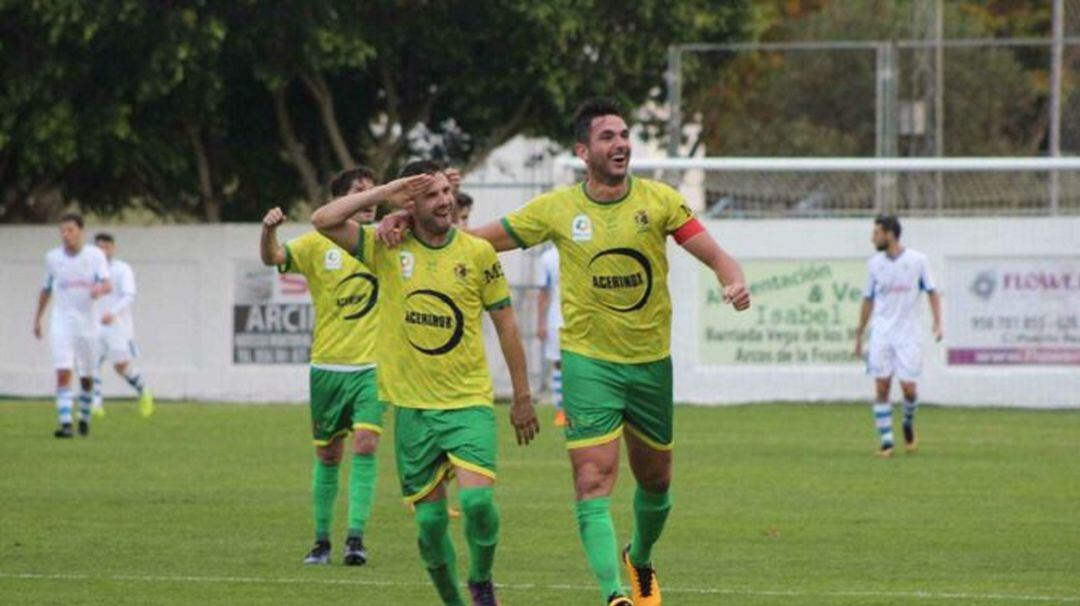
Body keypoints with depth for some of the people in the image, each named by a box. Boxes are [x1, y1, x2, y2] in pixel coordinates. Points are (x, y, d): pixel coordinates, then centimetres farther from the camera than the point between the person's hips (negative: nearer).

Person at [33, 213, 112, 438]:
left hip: (88, 324, 0)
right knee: (63, 373, -16)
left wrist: (100, 288, -39)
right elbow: (46, 289, 16)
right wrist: (37, 318, 20)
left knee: (86, 377, 11)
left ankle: (84, 417, 34)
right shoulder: (52, 257, 2)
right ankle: (65, 424, -21)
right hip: (61, 324, 0)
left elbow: (107, 284, -16)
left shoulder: (96, 255, -4)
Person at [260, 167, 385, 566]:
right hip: (328, 365, 0)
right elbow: (272, 258, -14)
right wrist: (269, 229, -36)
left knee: (365, 444, -16)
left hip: (371, 367, 0)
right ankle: (321, 540, 19)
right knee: (328, 454, 7)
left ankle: (356, 537, -15)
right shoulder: (318, 245, -3)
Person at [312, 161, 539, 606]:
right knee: (430, 518, 2)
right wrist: (383, 193, -12)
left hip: (468, 401, -1)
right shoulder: (387, 248, 0)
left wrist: (522, 396, 7)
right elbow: (323, 221, -10)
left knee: (476, 498, -18)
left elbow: (505, 324, 6)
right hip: (412, 406, 1)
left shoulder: (478, 252, -1)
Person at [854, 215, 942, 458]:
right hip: (881, 335, 2)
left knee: (908, 387, -6)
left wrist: (937, 323, -12)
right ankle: (886, 441, 1)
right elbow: (868, 300, 13)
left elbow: (932, 292, 1)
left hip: (907, 335, -2)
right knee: (881, 387, -4)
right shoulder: (874, 263, 6)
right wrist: (859, 335, 13)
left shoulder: (917, 260, -3)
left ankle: (909, 424, 24)